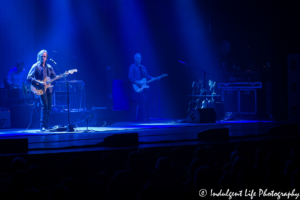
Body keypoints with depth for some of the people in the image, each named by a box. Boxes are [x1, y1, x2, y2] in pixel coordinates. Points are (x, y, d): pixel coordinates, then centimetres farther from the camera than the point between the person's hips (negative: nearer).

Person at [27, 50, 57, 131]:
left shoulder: (48, 67, 15)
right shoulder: (35, 66, -2)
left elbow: (54, 77, 16)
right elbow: (29, 77, -9)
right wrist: (39, 83, -19)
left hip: (48, 88, 6)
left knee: (49, 107, 3)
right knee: (45, 106, -17)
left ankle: (46, 125, 11)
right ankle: (42, 126, -14)